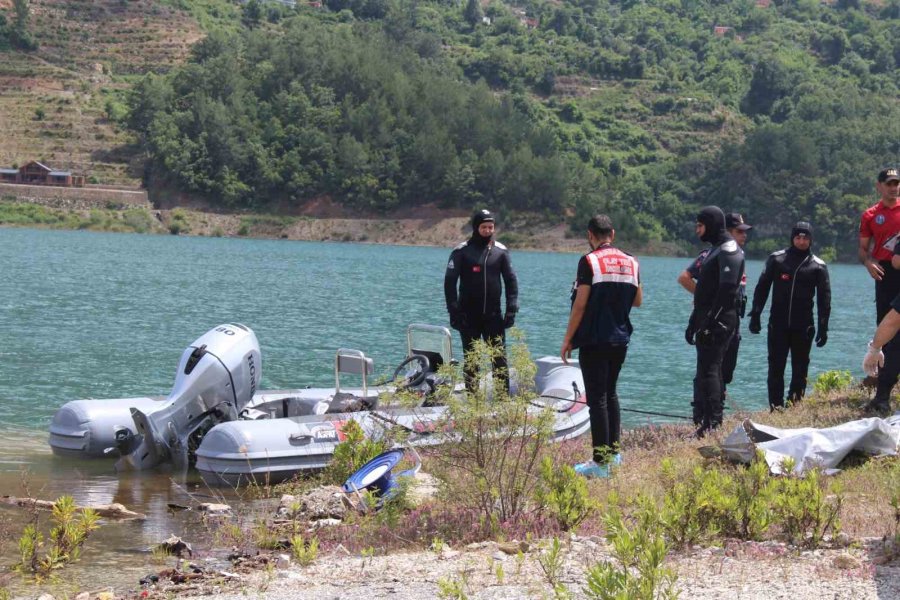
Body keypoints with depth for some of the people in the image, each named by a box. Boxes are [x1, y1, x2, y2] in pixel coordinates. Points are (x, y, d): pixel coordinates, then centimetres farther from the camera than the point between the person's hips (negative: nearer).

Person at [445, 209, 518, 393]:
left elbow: (511, 281, 8)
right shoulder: (462, 251, -2)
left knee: (500, 358, -3)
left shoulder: (501, 251, 5)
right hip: (469, 316, -1)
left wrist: (512, 309, 0)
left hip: (493, 315, 1)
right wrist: (454, 311, -9)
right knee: (470, 359, 5)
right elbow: (450, 281, -3)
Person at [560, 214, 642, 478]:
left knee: (597, 399, -5)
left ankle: (601, 462, -6)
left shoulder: (589, 261, -11)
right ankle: (613, 452, 23)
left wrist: (568, 339, -7)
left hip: (594, 340, -6)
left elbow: (580, 304, -13)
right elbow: (637, 300, 16)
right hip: (620, 339, 6)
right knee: (610, 393, 20)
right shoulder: (631, 262, 7)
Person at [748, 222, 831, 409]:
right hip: (778, 324, 0)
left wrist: (823, 327, 0)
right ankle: (776, 407, 2)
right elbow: (762, 287, 7)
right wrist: (755, 315, 0)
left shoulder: (818, 266, 4)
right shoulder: (776, 259, 4)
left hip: (803, 327, 0)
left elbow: (824, 298, 5)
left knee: (800, 369, 3)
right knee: (776, 367, -1)